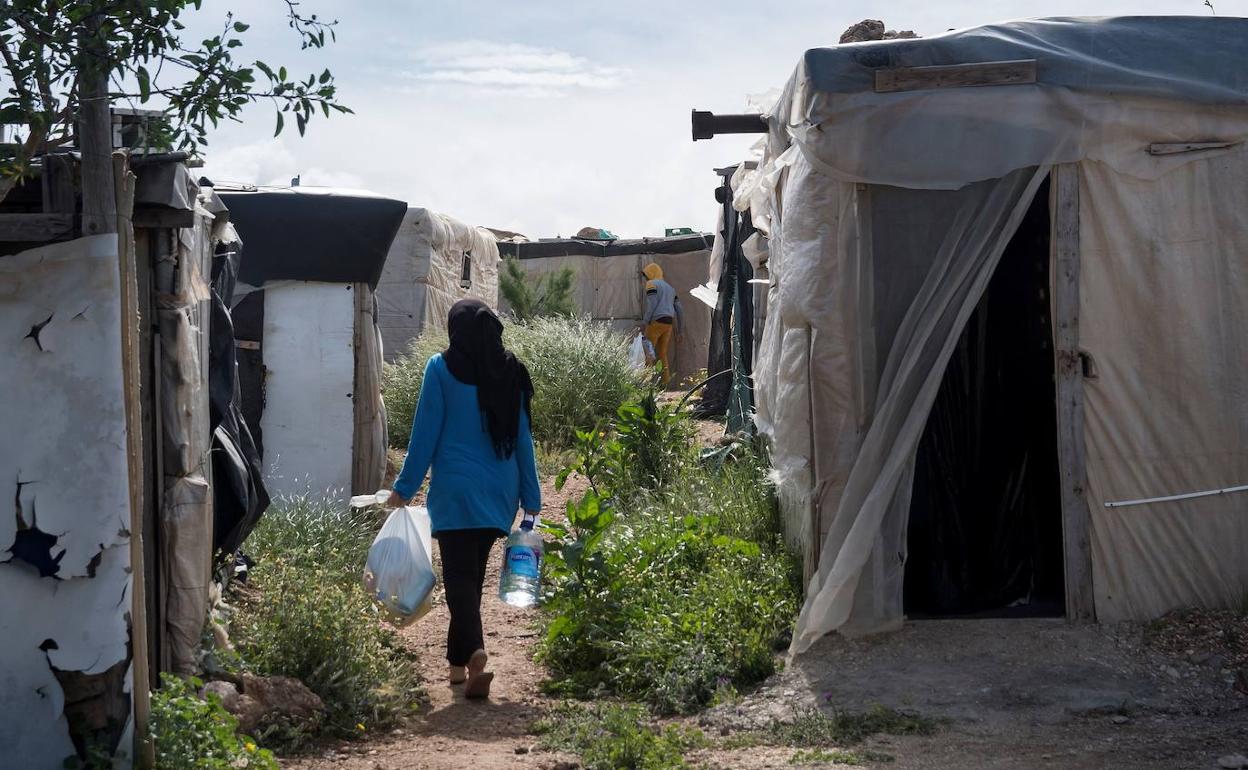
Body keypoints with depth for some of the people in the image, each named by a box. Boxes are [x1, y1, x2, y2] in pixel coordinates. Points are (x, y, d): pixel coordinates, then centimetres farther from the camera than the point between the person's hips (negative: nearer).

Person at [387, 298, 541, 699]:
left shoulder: (442, 369, -5)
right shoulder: (511, 372, 7)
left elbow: (425, 433, -5)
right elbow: (523, 437, 9)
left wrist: (405, 486, 2)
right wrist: (531, 498, 13)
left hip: (457, 489, -4)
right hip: (500, 490, 4)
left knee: (459, 573, -6)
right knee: (473, 572, 16)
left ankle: (474, 652, -27)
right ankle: (458, 661, 23)